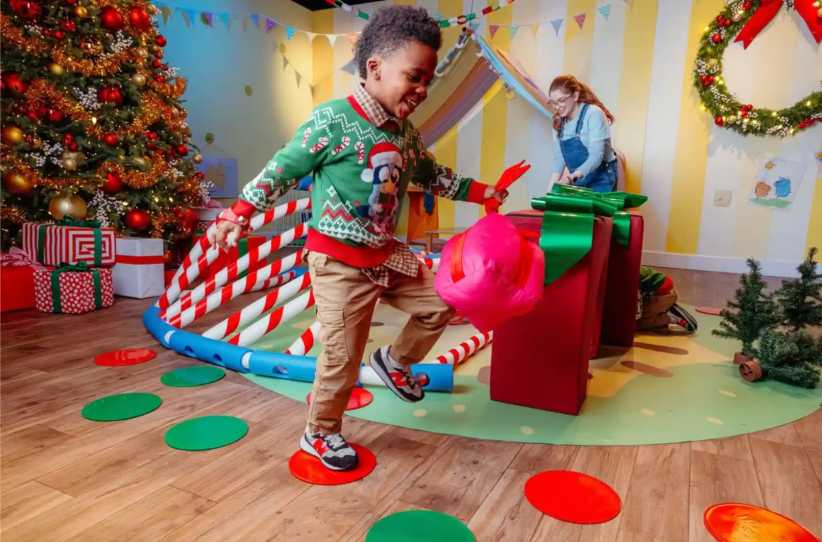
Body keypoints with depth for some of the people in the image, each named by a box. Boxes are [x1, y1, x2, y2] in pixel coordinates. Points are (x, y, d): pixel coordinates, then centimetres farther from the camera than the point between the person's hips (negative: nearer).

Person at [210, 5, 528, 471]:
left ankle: (395, 362, 36)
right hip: (339, 262, -7)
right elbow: (282, 170, -13)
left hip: (387, 254, 7)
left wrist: (483, 192, 18)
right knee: (342, 357, 2)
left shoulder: (406, 132, 5)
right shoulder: (333, 120, -18)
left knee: (439, 303, 13)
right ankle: (320, 434, 27)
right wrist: (240, 213, -20)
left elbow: (432, 176, 20)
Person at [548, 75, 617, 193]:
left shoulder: (594, 114, -16)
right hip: (577, 181, 6)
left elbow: (596, 157, -25)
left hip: (600, 180, -6)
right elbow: (559, 157, 2)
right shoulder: (559, 121, 3)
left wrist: (571, 177, -39)